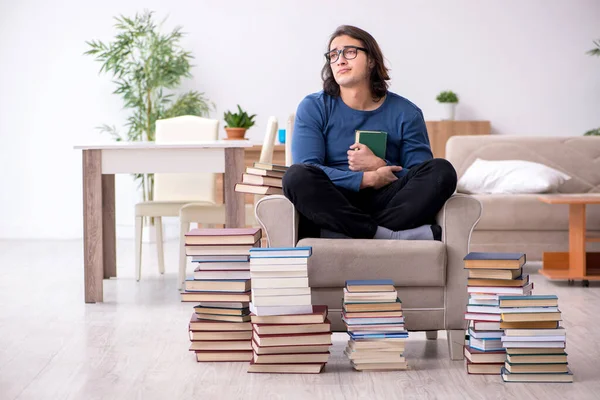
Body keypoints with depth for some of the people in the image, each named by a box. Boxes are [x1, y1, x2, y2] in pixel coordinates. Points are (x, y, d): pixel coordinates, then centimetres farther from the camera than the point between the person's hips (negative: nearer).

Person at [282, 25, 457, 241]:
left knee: (442, 170, -22)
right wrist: (369, 179, -14)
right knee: (296, 176, -32)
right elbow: (307, 169, -5)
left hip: (387, 201, 2)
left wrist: (379, 166, -11)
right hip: (334, 203, -1)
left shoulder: (405, 113, 11)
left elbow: (423, 181, 6)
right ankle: (392, 236, -33)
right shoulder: (314, 107, 9)